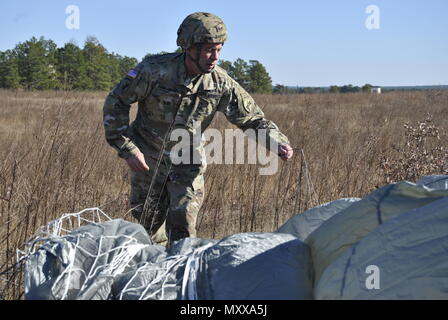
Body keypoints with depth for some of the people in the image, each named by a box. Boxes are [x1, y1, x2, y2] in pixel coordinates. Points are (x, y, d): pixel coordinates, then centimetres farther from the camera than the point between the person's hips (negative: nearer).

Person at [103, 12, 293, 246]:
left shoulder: (221, 84, -15)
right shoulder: (154, 70, -23)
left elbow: (253, 119, -8)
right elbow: (115, 103, -13)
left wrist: (278, 142, -27)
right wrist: (128, 149, -17)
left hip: (188, 164, 1)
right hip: (148, 160, -1)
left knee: (183, 226, -9)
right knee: (149, 224, 10)